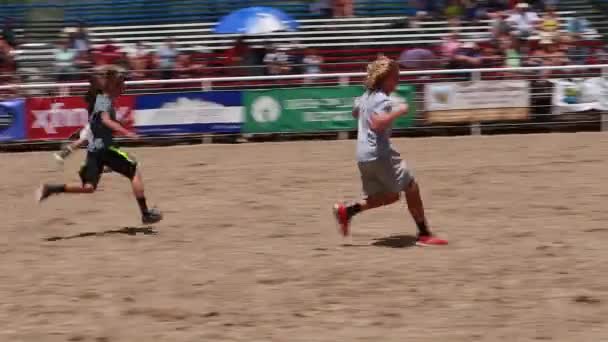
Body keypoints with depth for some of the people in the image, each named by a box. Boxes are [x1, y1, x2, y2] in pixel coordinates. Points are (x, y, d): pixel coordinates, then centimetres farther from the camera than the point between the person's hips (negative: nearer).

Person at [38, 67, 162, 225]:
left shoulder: (101, 98, 17)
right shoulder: (105, 101, -11)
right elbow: (106, 120, -31)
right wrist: (126, 132, -41)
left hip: (94, 149, 9)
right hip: (105, 147, -9)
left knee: (88, 187, 7)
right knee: (135, 172, 0)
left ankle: (51, 189, -6)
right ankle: (145, 214, 0)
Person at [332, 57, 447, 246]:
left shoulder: (367, 96, 14)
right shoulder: (383, 99, -15)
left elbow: (355, 112, 34)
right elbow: (376, 124, -31)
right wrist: (398, 111, -25)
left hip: (364, 156, 9)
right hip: (380, 154, -9)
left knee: (389, 195, 16)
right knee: (411, 187, 1)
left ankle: (347, 211, 4)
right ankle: (424, 234, 5)